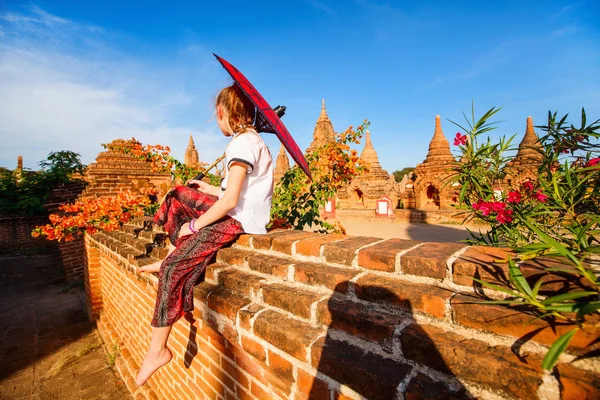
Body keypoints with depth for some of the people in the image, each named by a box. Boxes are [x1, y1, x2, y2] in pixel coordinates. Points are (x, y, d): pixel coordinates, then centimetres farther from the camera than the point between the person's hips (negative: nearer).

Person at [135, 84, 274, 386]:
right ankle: (170, 256, 26)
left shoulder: (240, 143, -17)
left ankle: (158, 350, 2)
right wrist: (211, 189, 24)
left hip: (238, 221, -10)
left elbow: (230, 200, -23)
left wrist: (194, 225, -11)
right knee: (179, 197, 21)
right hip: (239, 212, 10)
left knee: (174, 268, -13)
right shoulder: (253, 139, 13)